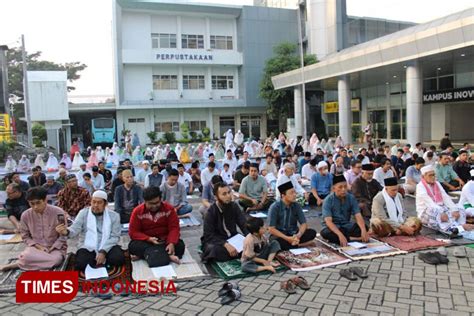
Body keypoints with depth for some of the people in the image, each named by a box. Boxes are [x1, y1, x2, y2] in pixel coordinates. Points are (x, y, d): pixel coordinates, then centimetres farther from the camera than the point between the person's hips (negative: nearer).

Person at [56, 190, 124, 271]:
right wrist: (66, 232, -34)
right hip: (88, 247, 0)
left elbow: (115, 236, -4)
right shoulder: (83, 213, 2)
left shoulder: (114, 216, 1)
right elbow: (75, 229, -9)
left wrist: (103, 251, -18)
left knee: (118, 259, -29)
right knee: (80, 264, -29)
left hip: (108, 247, 0)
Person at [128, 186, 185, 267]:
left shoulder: (169, 209, -10)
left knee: (180, 245, -27)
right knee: (132, 246, -30)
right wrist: (149, 239, -25)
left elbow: (174, 228, -13)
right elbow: (133, 232, -10)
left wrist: (171, 243, -32)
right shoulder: (137, 211, -10)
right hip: (146, 241, 0)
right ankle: (167, 255, -35)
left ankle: (149, 254, -28)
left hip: (165, 240, 1)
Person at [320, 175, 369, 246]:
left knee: (363, 227, -24)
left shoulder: (351, 198, -6)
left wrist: (363, 230, -35)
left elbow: (358, 216, -14)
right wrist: (340, 235, -43)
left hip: (346, 225, 3)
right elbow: (328, 221, -27)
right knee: (325, 233, -36)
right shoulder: (328, 200, -17)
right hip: (332, 226, -3)